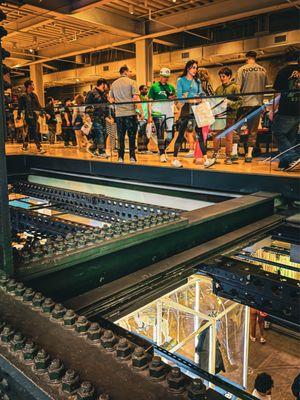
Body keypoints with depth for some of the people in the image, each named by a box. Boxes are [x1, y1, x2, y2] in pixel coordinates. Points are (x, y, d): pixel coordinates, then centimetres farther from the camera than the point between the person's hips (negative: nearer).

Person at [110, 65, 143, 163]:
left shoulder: (114, 84, 14)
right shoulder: (131, 82, -2)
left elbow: (112, 99, 17)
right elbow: (136, 98, -10)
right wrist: (141, 112, -10)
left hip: (118, 114, 4)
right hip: (130, 113, -4)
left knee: (121, 137, 8)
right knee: (132, 136, 3)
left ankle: (121, 157, 7)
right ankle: (132, 157, 2)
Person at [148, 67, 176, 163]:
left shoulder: (171, 87, 16)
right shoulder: (154, 87, 5)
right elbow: (150, 101, 2)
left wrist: (173, 97, -2)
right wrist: (150, 115, -6)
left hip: (169, 113, 4)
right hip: (158, 113, -4)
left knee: (171, 133, -1)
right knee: (160, 134, -4)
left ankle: (163, 148, 22)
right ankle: (162, 153, 1)